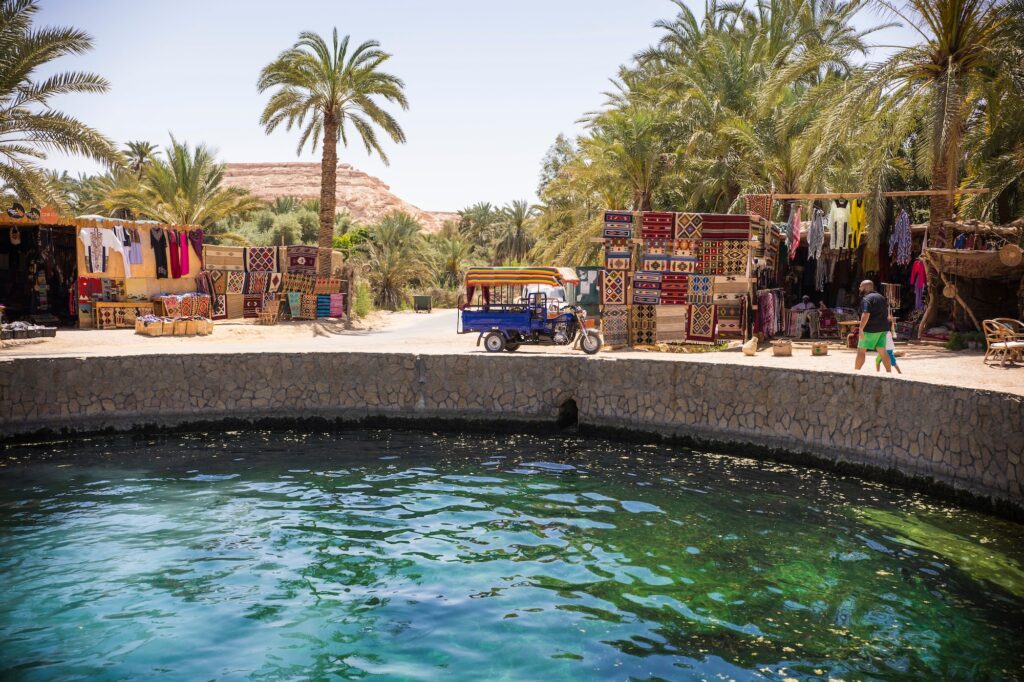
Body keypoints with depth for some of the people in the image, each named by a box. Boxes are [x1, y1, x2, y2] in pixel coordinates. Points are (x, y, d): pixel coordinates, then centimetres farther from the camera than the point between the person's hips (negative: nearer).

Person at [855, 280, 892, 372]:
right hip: (883, 329, 8)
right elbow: (887, 310, 23)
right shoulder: (881, 297, 17)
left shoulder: (866, 299, -12)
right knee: (882, 352, 9)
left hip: (871, 329, -8)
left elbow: (865, 315, -25)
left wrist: (861, 329, -26)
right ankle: (889, 372, 6)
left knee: (861, 350, 0)